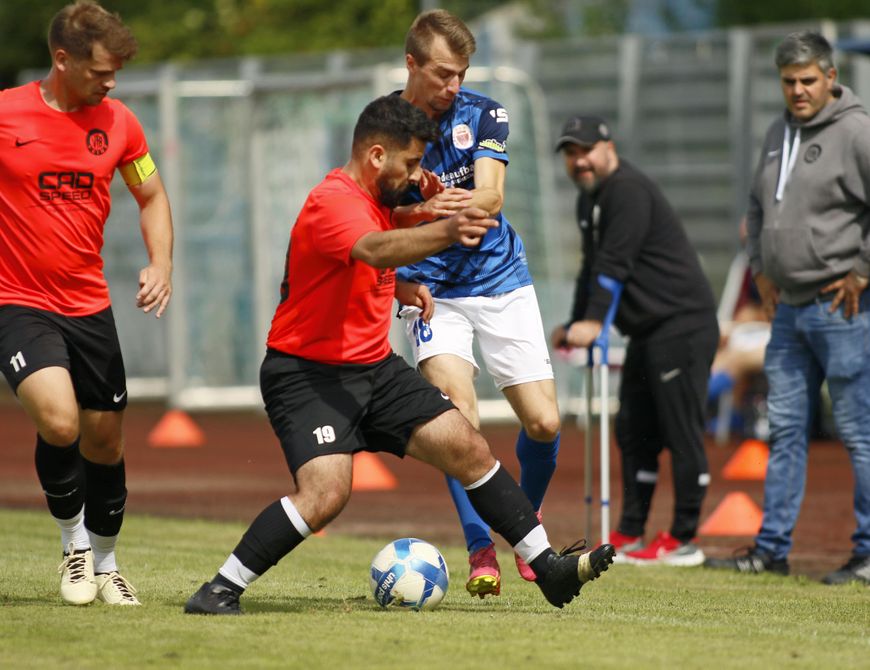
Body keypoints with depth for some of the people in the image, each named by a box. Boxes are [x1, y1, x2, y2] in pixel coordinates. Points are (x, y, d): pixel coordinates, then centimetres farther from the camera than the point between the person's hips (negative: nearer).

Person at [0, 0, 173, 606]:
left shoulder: (118, 123, 2)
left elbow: (152, 197, 16)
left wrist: (161, 265, 0)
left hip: (90, 306, 5)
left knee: (105, 443, 10)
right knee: (59, 421, -25)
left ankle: (106, 565, 31)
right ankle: (73, 541, 0)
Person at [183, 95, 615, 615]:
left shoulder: (377, 199, 9)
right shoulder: (333, 203, -21)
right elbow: (374, 249, -44)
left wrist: (396, 287, 7)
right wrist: (446, 232, -61)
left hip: (375, 368, 9)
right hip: (307, 373, -9)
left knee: (469, 449, 1)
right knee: (326, 493, -26)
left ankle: (549, 569, 8)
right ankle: (220, 591, -14)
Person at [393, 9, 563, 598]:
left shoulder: (483, 114, -4)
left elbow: (490, 198, -17)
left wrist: (431, 212, -36)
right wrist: (421, 210, -30)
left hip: (501, 281, 1)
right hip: (431, 290, -1)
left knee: (543, 423, -4)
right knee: (458, 409, -24)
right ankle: (480, 551, -17)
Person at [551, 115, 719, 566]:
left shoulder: (628, 191, -14)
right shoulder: (588, 200, 18)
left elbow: (615, 264, -21)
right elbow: (593, 269, 27)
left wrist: (593, 322, -25)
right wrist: (574, 326, 26)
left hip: (682, 324, -11)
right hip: (647, 333, 11)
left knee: (681, 432, -8)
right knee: (633, 432, 11)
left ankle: (683, 542, -5)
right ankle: (629, 538, 16)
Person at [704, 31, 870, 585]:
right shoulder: (779, 134, 15)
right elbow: (759, 206, 29)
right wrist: (762, 268, 17)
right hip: (789, 308, 8)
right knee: (785, 428, 10)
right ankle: (772, 548, 16)